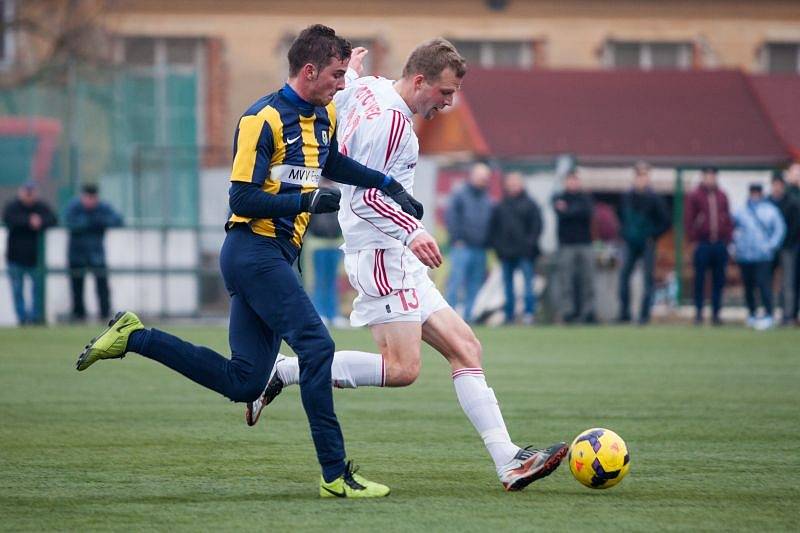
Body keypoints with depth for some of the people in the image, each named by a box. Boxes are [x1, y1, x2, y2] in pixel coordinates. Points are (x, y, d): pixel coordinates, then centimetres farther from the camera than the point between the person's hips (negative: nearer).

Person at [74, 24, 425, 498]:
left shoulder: (324, 116, 13)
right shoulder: (264, 119, -14)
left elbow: (332, 164, 33)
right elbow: (242, 198, -16)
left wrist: (387, 183, 22)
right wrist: (306, 202, -22)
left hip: (275, 257, 9)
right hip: (255, 250, -9)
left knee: (243, 383, 4)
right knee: (317, 346, -16)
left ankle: (132, 337, 14)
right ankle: (335, 474, -13)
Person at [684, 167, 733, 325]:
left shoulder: (722, 196, 12)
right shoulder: (694, 197, 1)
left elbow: (728, 219, 16)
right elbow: (688, 220, 0)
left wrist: (727, 238, 6)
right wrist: (693, 239, -7)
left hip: (720, 245, 3)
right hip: (702, 244, -3)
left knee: (718, 280, 4)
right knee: (700, 279, -1)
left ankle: (716, 313, 9)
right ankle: (698, 312, 4)